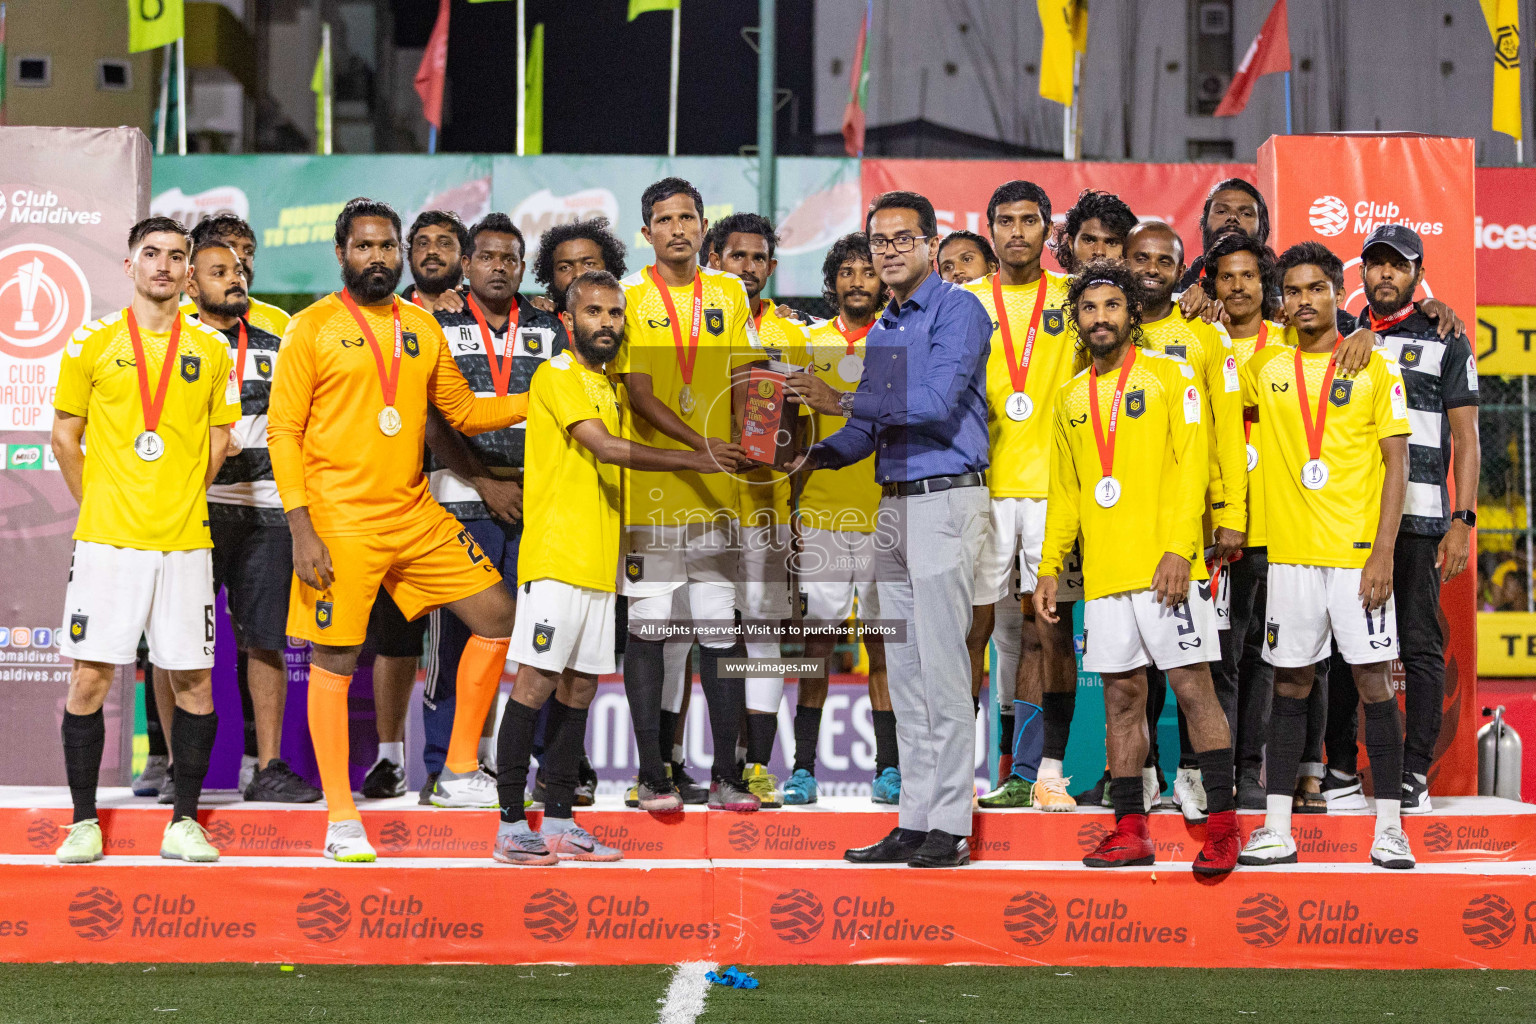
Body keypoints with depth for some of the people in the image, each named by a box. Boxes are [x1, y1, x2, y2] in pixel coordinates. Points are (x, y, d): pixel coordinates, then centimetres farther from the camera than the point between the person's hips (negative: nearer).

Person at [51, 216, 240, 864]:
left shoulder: (211, 349, 8)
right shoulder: (94, 342, 4)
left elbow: (218, 444, 14)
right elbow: (65, 434, 9)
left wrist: (179, 501, 11)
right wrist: (99, 505, 7)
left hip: (184, 542, 1)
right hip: (106, 541, -1)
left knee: (193, 679, 0)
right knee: (89, 677, -4)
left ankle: (184, 822, 11)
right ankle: (84, 822, 6)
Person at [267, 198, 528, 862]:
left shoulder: (422, 329, 11)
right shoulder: (313, 329, -5)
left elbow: (463, 411, 20)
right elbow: (283, 431, -7)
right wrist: (301, 528, -15)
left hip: (417, 517, 6)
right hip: (340, 523, -6)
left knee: (496, 617, 3)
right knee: (334, 662, -2)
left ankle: (459, 775, 14)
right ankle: (341, 820, 6)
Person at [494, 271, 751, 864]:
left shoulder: (607, 385, 19)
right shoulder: (557, 376, -7)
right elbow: (605, 448, -19)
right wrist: (694, 460, -23)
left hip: (598, 563, 8)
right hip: (555, 556, -8)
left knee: (579, 689, 7)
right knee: (536, 683, -8)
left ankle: (559, 824, 11)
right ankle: (511, 826, -7)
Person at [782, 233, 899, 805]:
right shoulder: (810, 345, 9)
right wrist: (790, 512, 4)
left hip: (886, 516, -1)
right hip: (821, 516, 1)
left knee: (884, 642, 1)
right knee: (816, 642, -1)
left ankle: (888, 768, 6)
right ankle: (803, 768, 1)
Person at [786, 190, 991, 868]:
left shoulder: (958, 311, -7)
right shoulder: (882, 331, 19)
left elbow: (936, 402, -20)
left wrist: (843, 400, -17)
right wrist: (815, 455, 5)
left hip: (945, 501, -9)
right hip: (895, 506, 9)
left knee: (942, 668, -10)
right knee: (905, 672, 8)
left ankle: (949, 827, -8)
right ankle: (915, 820, 12)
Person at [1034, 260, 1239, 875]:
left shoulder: (1171, 376, 1)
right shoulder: (1072, 397, 17)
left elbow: (1191, 466, -6)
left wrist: (1178, 548, -17)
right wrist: (1049, 565, 12)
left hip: (1165, 565, -5)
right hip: (1103, 571, 5)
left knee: (1193, 687, -7)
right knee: (1121, 697, 5)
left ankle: (1223, 825, -5)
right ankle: (1130, 831, 8)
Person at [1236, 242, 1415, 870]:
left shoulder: (1375, 368, 1)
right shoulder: (1264, 368, 9)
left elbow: (1396, 465, -1)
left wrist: (1382, 551, -10)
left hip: (1358, 552, -3)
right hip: (1290, 552, 3)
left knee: (1374, 680, -3)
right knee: (1290, 683, 5)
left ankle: (1389, 829, 1)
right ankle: (1277, 830, 7)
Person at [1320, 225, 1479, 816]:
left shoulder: (1446, 343, 6)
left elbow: (1466, 438, 2)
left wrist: (1462, 521, -5)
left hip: (1418, 520, -3)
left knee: (1420, 647, -2)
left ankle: (1414, 776, 0)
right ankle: (1341, 771, 10)